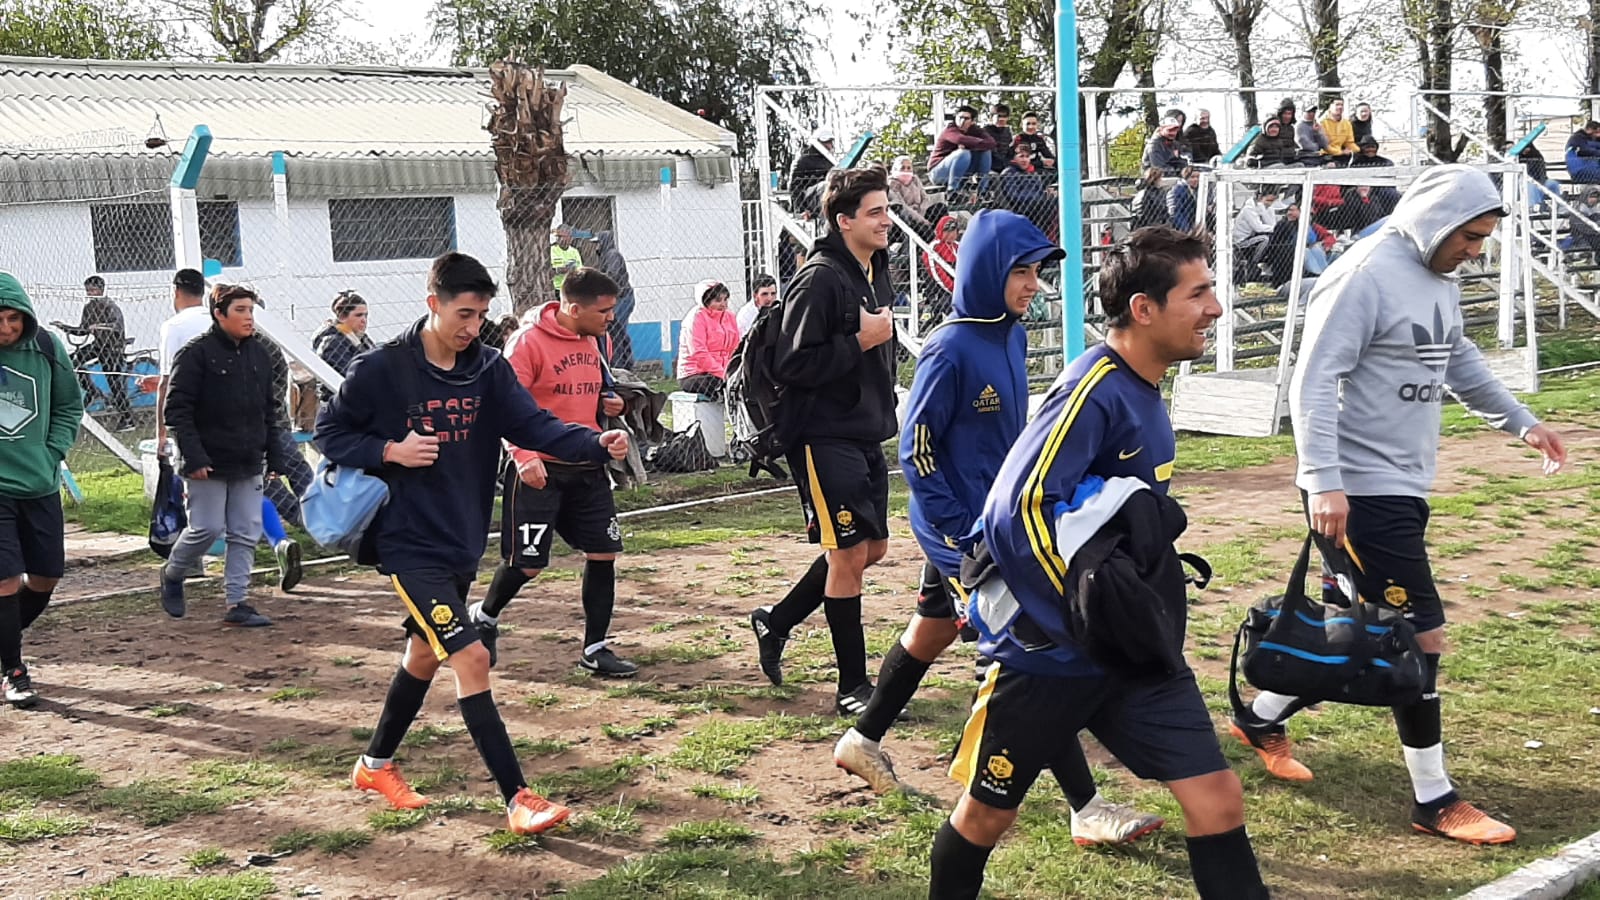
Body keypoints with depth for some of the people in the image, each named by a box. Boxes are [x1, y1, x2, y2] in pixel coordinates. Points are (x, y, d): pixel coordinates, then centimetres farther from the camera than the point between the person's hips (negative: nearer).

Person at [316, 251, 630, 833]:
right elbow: (329, 432, -3)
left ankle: (376, 764, 43)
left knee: (425, 656, 21)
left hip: (463, 542, 7)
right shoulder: (382, 370, -12)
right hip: (409, 545, -7)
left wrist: (597, 444, -28)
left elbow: (536, 426, -10)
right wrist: (390, 451, -19)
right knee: (470, 658, -15)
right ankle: (517, 800, -11)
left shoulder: (489, 370, 1)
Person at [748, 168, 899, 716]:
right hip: (825, 437, -9)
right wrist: (859, 341, -19)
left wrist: (884, 408, 16)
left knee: (872, 548, 14)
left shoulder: (876, 272, 12)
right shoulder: (820, 280, -16)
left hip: (867, 434, 9)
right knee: (848, 554, -5)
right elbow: (792, 365, -21)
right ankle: (853, 687, 6)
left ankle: (777, 621, 30)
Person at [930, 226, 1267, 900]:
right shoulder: (1095, 390, -21)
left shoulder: (1143, 390, 6)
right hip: (1048, 653, -7)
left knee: (1218, 798, -1)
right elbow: (1019, 509, -28)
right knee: (987, 813, 11)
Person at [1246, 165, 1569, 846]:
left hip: (1403, 487, 10)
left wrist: (1521, 422, 30)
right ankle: (1435, 801, 7)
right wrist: (1324, 482, -27)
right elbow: (1313, 382, -21)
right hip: (1356, 493, -10)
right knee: (1422, 637, -5)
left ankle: (1260, 719, 36)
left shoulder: (1438, 277, 12)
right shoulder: (1366, 277, -17)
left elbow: (1459, 360, 28)